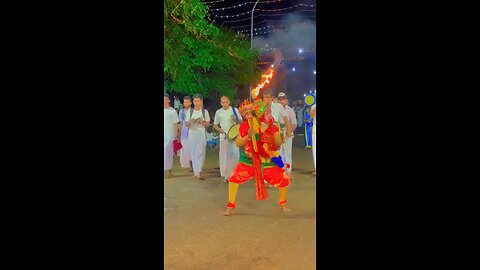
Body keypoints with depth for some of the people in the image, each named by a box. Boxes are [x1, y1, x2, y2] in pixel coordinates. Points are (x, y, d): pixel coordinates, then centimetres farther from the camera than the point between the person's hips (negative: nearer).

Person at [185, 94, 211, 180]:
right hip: (192, 134, 2)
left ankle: (198, 172, -13)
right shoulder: (190, 111, 7)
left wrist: (203, 122, -14)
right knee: (193, 153, 6)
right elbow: (186, 124, 9)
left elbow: (208, 124, 6)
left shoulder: (205, 111, 3)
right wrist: (190, 122, -13)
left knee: (200, 152, -10)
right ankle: (195, 171, 15)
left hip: (201, 135, -2)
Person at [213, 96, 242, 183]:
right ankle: (226, 176, 12)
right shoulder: (218, 112, 6)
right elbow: (215, 125, 13)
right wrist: (220, 130, -7)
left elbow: (241, 122, 4)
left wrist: (236, 119, -16)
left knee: (234, 154, -6)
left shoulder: (234, 110, 2)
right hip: (224, 136, 2)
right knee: (224, 155, 3)